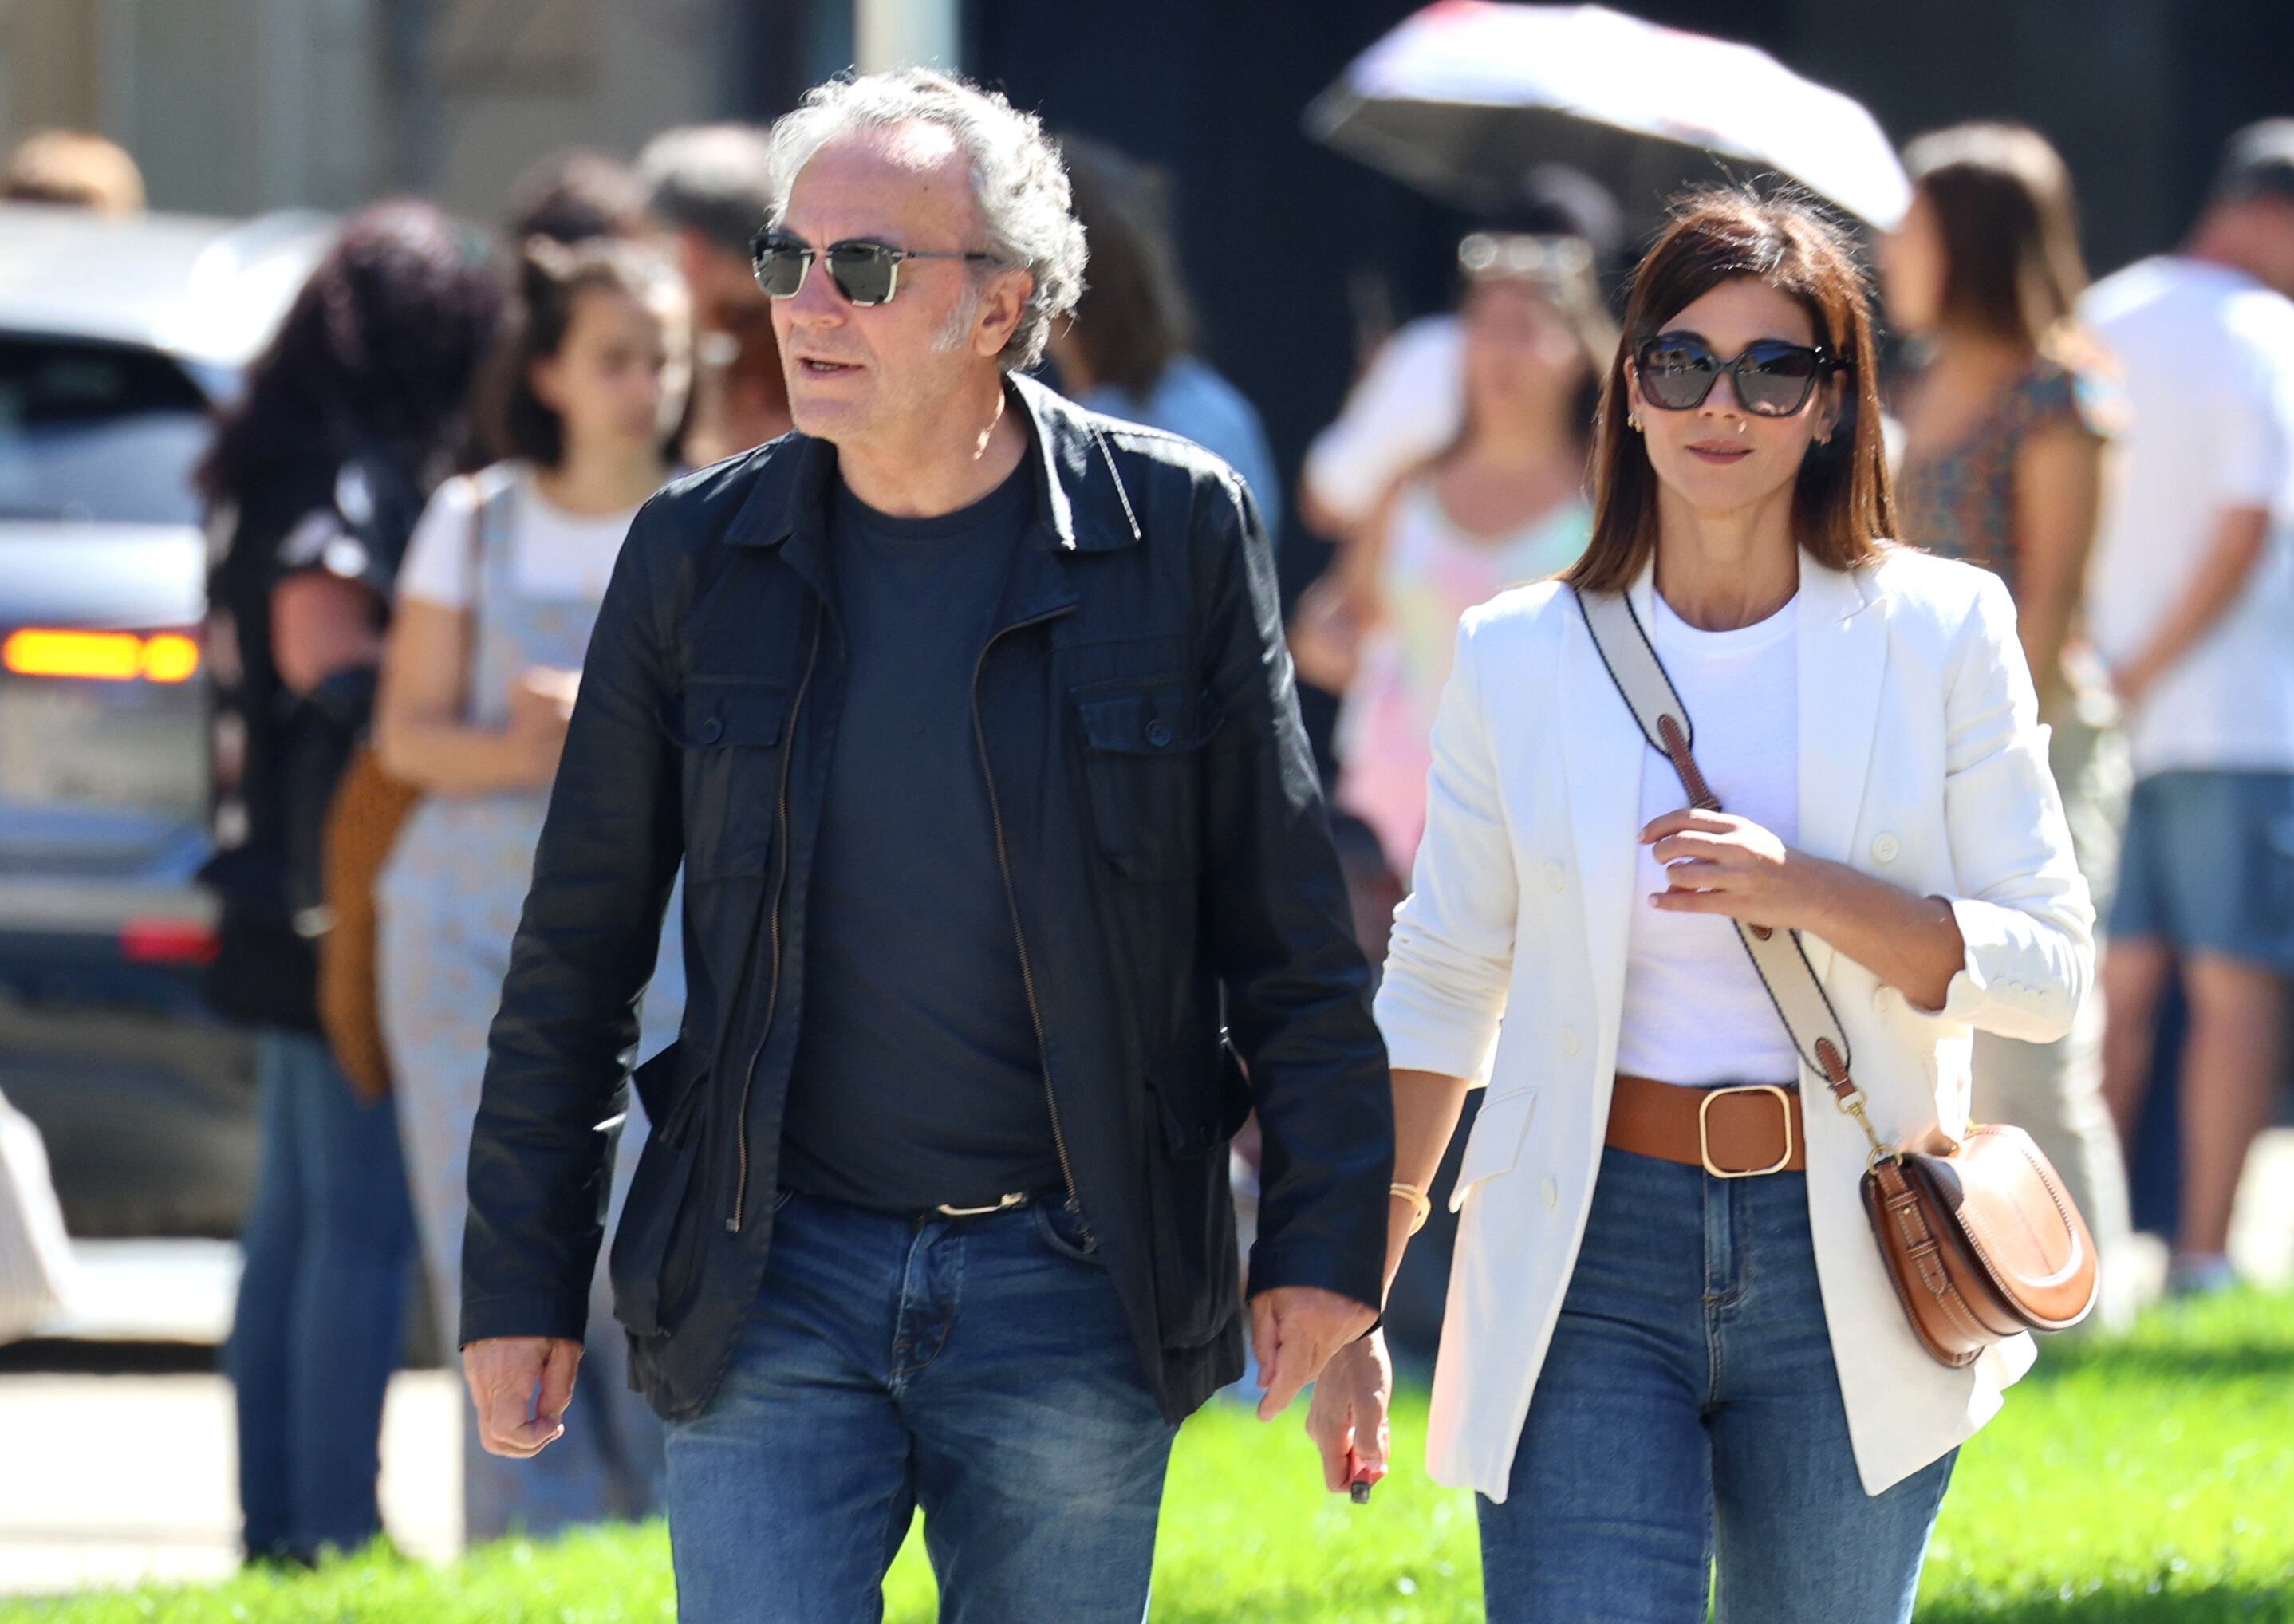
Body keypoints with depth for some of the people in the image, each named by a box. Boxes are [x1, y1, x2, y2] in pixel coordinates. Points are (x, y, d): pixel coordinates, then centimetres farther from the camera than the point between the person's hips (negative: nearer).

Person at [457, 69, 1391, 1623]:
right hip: (774, 1286, 1)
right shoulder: (699, 551, 2)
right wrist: (521, 1282, 6)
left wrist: (1325, 1238, -2)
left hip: (1074, 1298, -1)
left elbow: (1289, 926, 2)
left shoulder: (1177, 530, -2)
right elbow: (578, 956, 8)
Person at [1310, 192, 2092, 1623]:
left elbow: (2048, 967, -1)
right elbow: (1439, 993, 12)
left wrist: (1809, 895, -17)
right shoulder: (1521, 659, 5)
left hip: (1844, 1253, 0)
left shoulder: (1940, 634, 2)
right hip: (1594, 1249, 0)